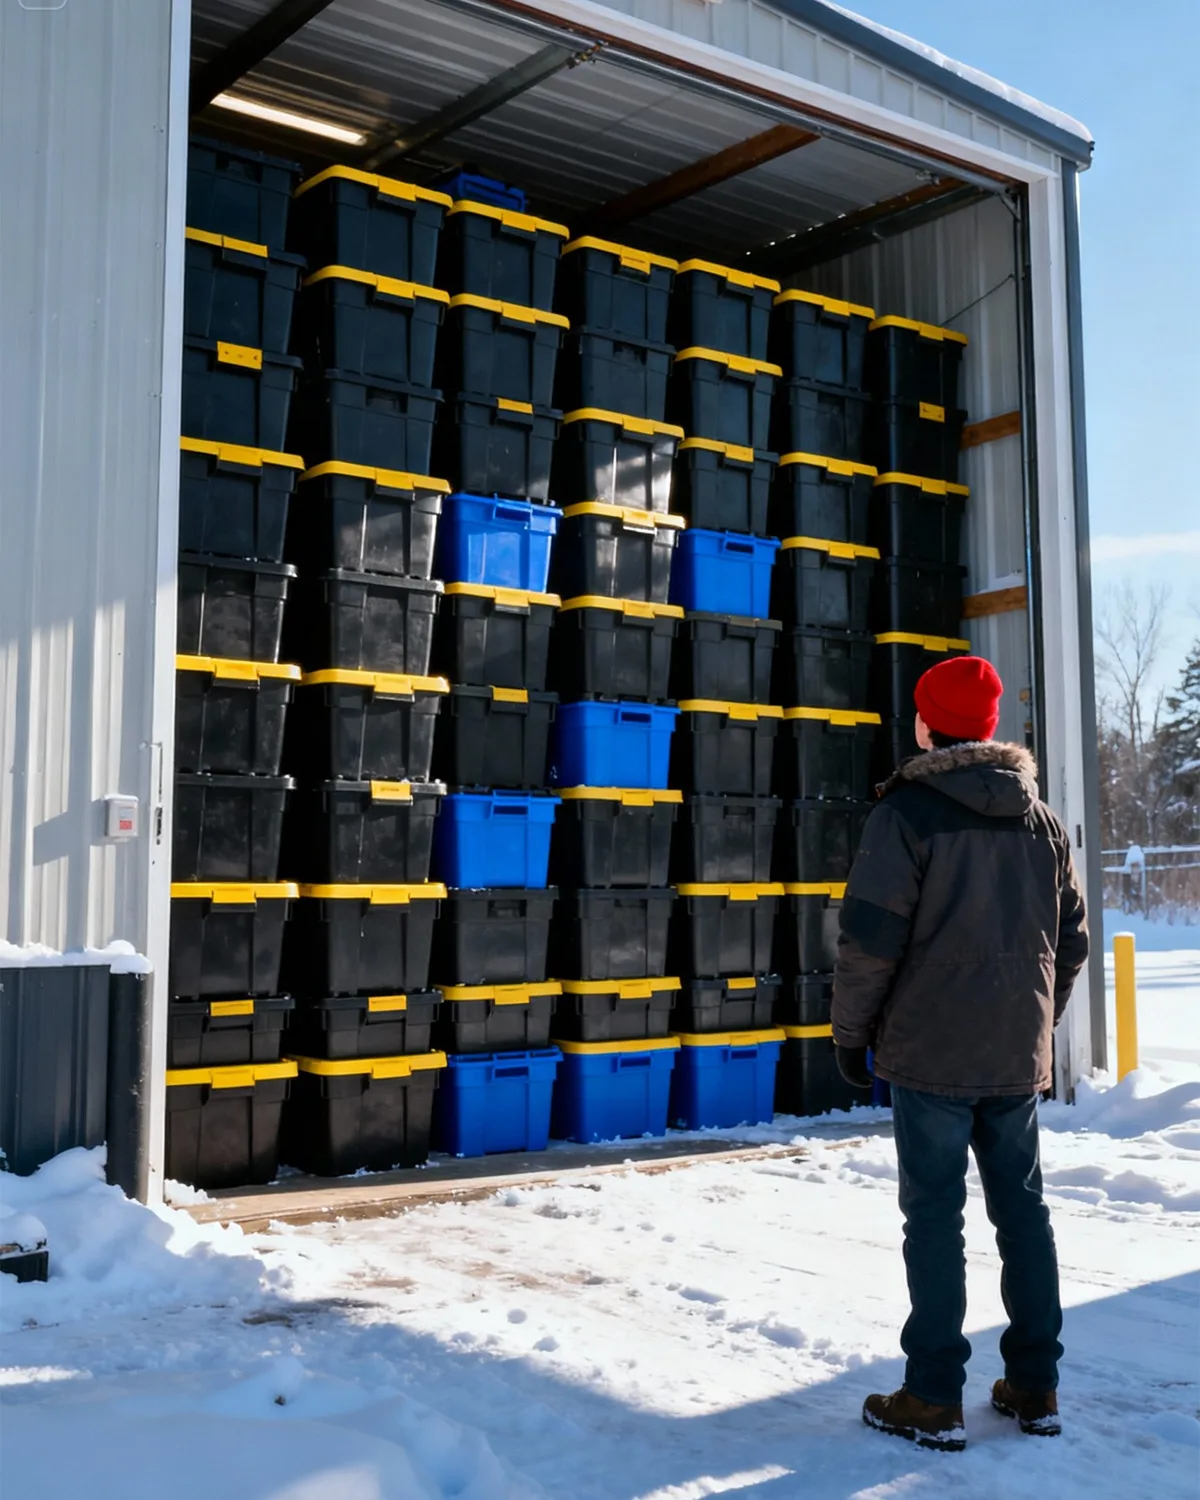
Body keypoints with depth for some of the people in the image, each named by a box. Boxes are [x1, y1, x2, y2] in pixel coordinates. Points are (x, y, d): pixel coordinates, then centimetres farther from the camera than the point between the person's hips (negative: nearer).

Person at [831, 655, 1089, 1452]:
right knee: (1024, 1208, 13)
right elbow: (1072, 939, 14)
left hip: (932, 1054, -6)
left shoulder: (909, 812, -10)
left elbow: (871, 936, -14)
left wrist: (852, 1032, -2)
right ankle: (1035, 1387, 20)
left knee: (934, 1215, 0)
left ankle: (935, 1399, 5)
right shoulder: (1043, 821, 10)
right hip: (1018, 1057, 6)